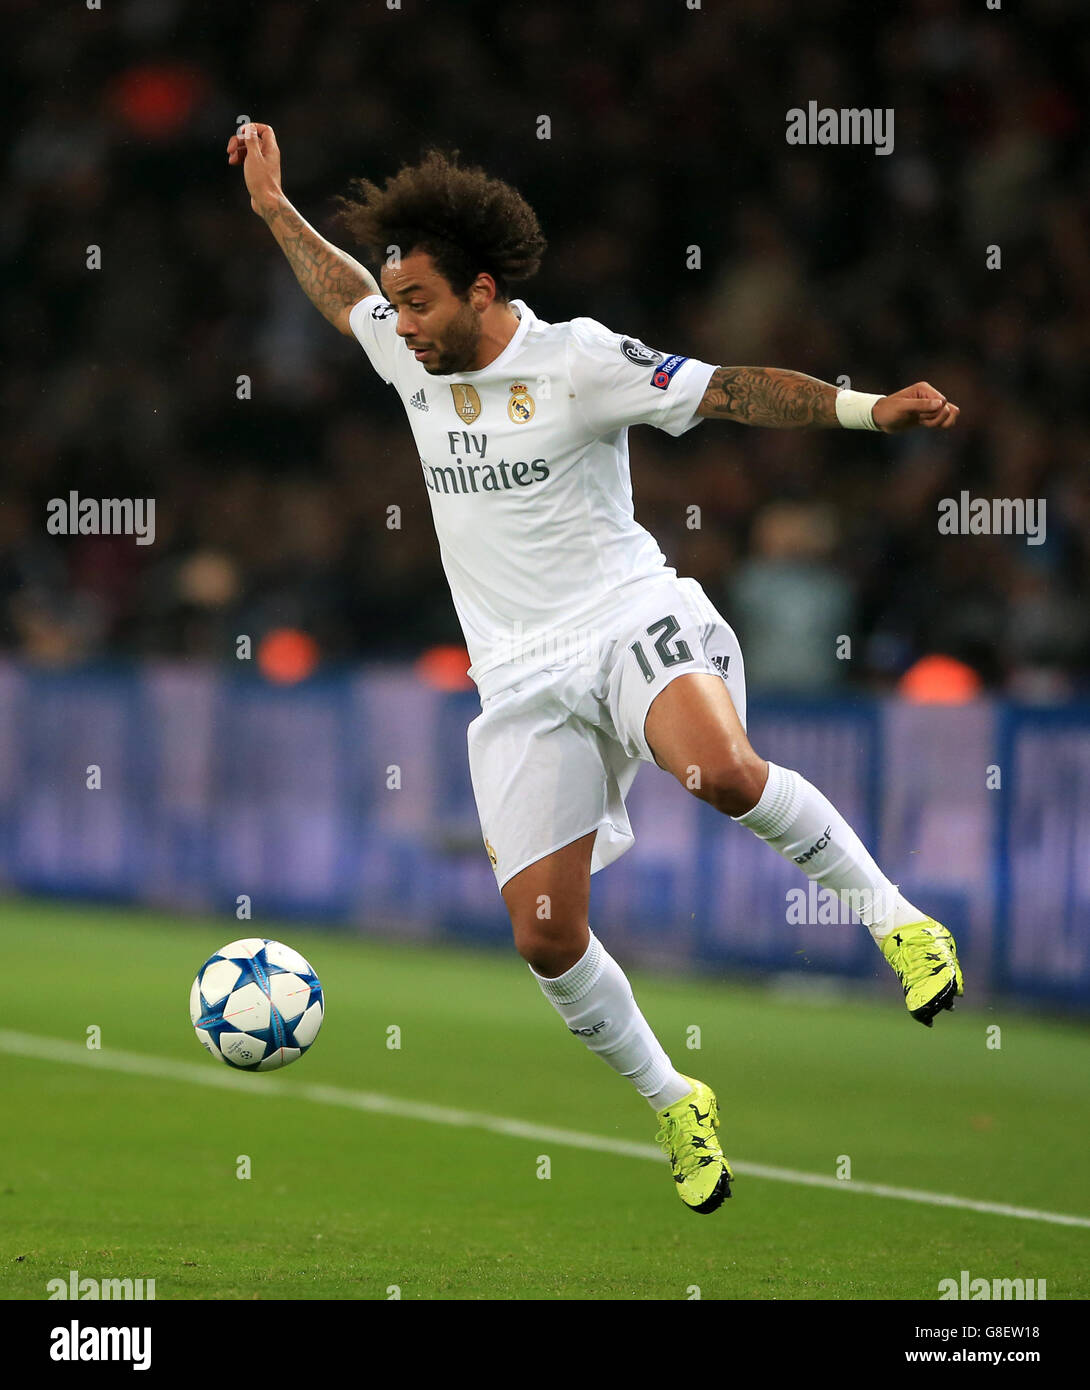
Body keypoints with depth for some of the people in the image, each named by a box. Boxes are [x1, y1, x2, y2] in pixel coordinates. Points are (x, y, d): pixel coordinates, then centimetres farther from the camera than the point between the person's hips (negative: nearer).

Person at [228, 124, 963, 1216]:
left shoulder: (578, 360, -7)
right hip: (520, 680, 5)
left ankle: (895, 918, -17)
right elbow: (344, 295, 31)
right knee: (544, 934, -6)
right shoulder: (413, 359, 9)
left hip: (626, 621, -5)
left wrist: (871, 410, -19)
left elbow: (731, 390, -10)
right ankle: (672, 1105, 16)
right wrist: (273, 206, 33)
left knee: (720, 770, -38)